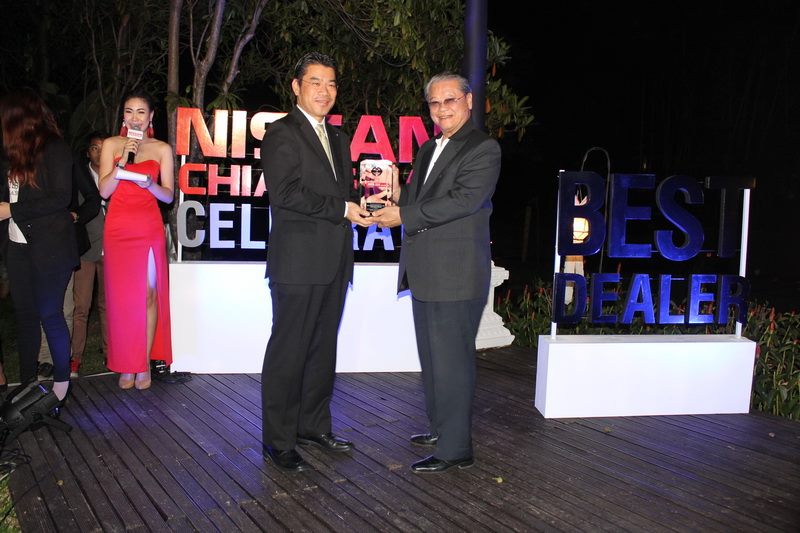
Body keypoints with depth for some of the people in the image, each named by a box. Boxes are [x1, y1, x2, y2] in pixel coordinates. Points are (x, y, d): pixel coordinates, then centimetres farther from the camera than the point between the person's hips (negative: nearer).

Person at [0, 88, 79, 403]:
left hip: (50, 246, -7)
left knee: (49, 313, -2)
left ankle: (62, 382, 12)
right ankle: (27, 384, 17)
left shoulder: (55, 150, -8)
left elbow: (61, 198, -15)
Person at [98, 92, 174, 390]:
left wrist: (149, 183, -16)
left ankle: (144, 363, 5)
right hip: (118, 228, 1)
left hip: (149, 228, 0)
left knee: (149, 293, -3)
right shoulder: (111, 145, 7)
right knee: (121, 295, 1)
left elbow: (168, 195, 3)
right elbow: (104, 190, 0)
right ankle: (126, 365, 10)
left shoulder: (162, 149, 6)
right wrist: (123, 162, -12)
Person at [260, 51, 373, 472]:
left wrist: (362, 206, 0)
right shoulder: (281, 134, -6)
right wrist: (342, 209, -17)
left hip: (334, 264, 8)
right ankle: (278, 442, 10)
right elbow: (286, 192, -17)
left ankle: (314, 426, 28)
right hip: (298, 264, -8)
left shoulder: (338, 138, 19)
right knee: (288, 352, -1)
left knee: (323, 349, 15)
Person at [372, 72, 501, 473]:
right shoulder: (428, 150, 17)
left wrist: (404, 215, -20)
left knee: (451, 360, -3)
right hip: (425, 274, 9)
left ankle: (455, 448, 8)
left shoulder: (483, 149, -9)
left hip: (455, 275, -9)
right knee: (432, 356, 19)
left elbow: (462, 200, -21)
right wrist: (399, 199, -3)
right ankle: (439, 427, 34)